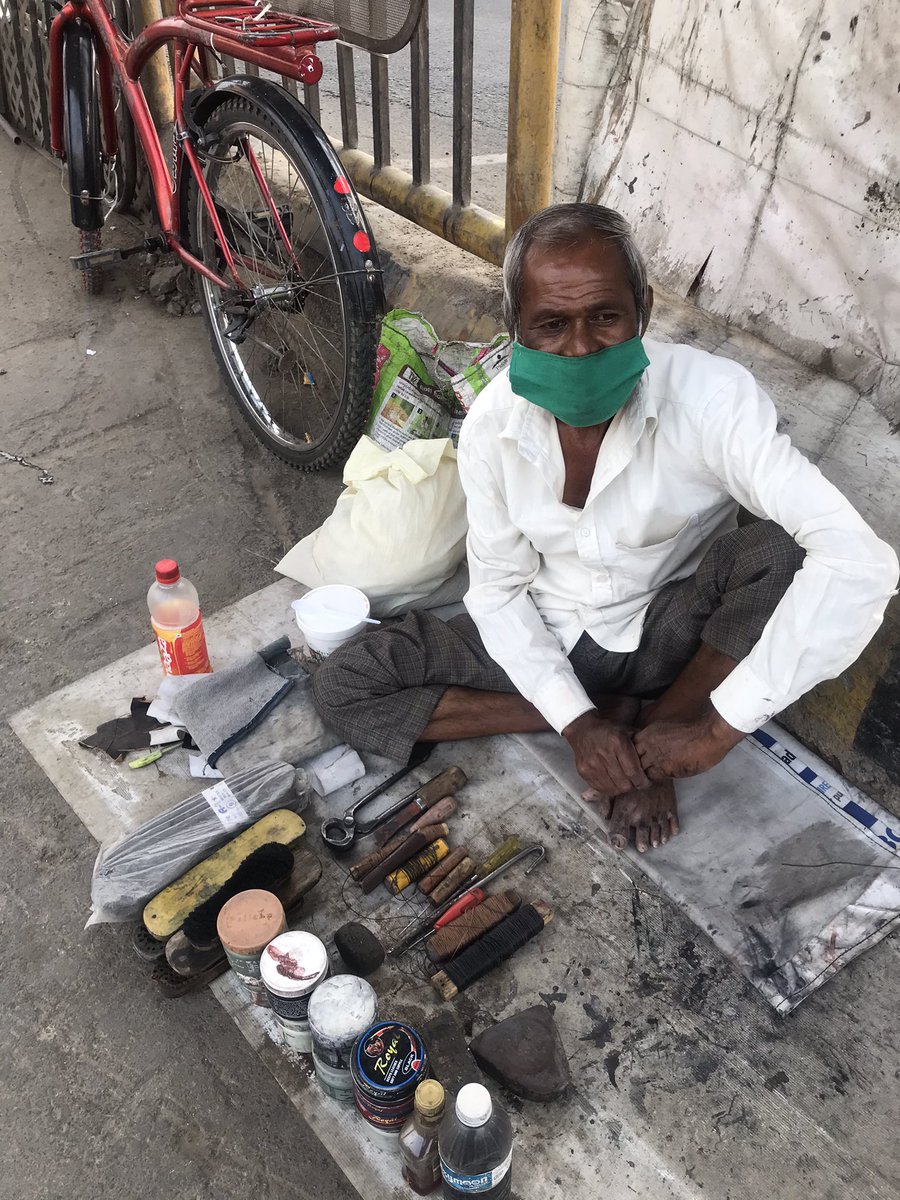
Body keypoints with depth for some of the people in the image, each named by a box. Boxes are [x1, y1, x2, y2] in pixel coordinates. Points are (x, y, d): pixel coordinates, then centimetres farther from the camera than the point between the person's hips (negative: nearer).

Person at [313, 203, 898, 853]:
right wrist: (577, 719, -19)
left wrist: (717, 729, -33)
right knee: (343, 685, -11)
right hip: (547, 640, 3)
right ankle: (610, 712, -8)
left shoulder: (711, 396, -26)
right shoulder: (492, 426, -14)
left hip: (670, 632, -2)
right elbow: (498, 588, -5)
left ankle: (657, 728, -8)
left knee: (785, 552, -33)